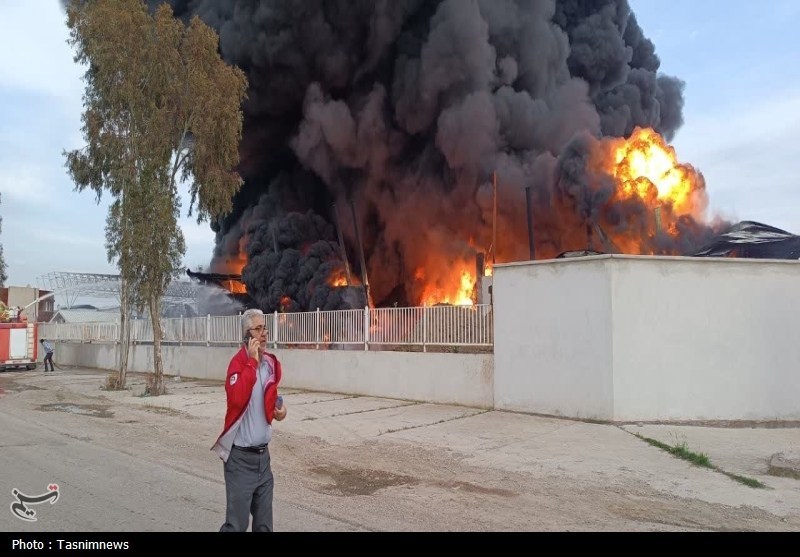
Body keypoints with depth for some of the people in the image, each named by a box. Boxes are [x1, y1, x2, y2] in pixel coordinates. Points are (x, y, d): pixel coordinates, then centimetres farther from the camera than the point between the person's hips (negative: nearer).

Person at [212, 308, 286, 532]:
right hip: (241, 457, -7)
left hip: (263, 455, 7)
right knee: (237, 524, -1)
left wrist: (279, 408, 3)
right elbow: (237, 398, -33)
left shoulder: (271, 363, 5)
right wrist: (252, 361, -28)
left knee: (264, 523, 15)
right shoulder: (238, 363, -15)